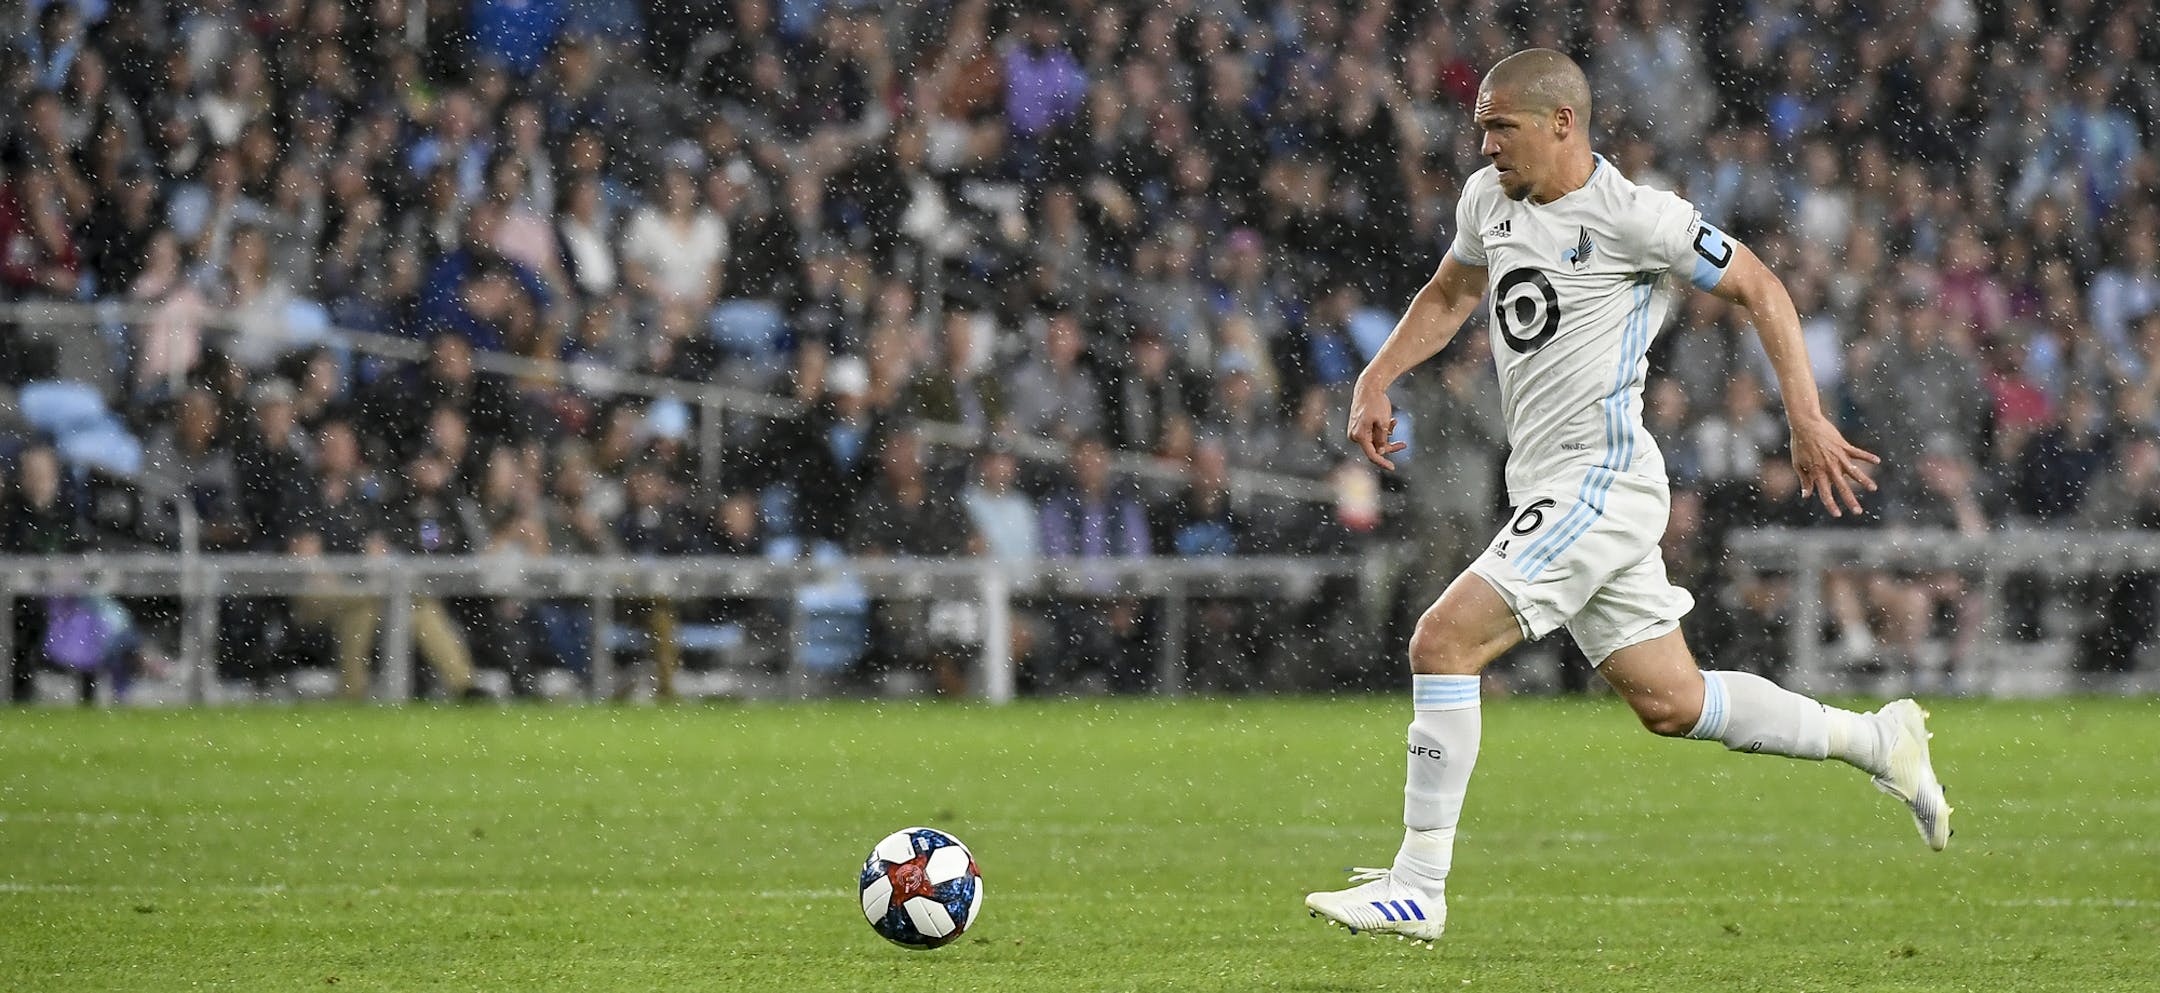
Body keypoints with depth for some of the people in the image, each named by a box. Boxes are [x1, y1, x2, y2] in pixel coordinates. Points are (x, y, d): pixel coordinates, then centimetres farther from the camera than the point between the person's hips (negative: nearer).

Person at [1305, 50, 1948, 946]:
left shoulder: (1632, 217, -12)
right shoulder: (1488, 199, 10)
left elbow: (1759, 289, -4)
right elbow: (1449, 294, 29)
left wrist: (1806, 419, -9)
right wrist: (1376, 379, 14)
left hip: (1599, 480, -9)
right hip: (1548, 490, 9)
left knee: (1443, 641, -18)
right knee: (1670, 703, 13)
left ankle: (1418, 888, -14)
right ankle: (1880, 743, 28)